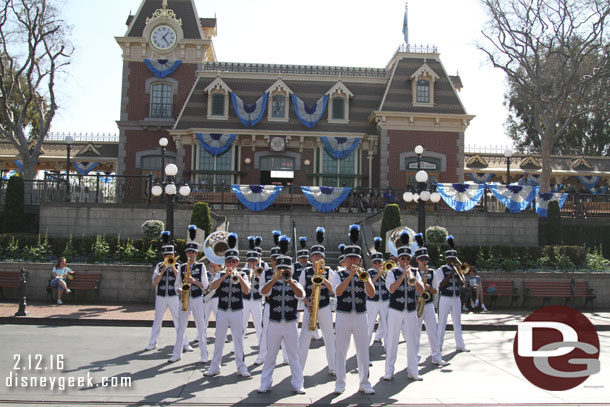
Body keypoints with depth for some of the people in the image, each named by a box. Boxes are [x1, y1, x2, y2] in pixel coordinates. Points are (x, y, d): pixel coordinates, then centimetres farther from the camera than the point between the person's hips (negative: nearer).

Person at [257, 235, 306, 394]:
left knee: (294, 355, 6)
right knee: (270, 355, 8)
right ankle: (265, 384, 18)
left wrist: (289, 280, -26)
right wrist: (276, 278, -31)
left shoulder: (295, 284, 3)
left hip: (291, 325, 0)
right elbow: (263, 291, -20)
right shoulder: (272, 283, 2)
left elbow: (301, 295, -18)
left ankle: (297, 384, 15)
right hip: (274, 324, 0)